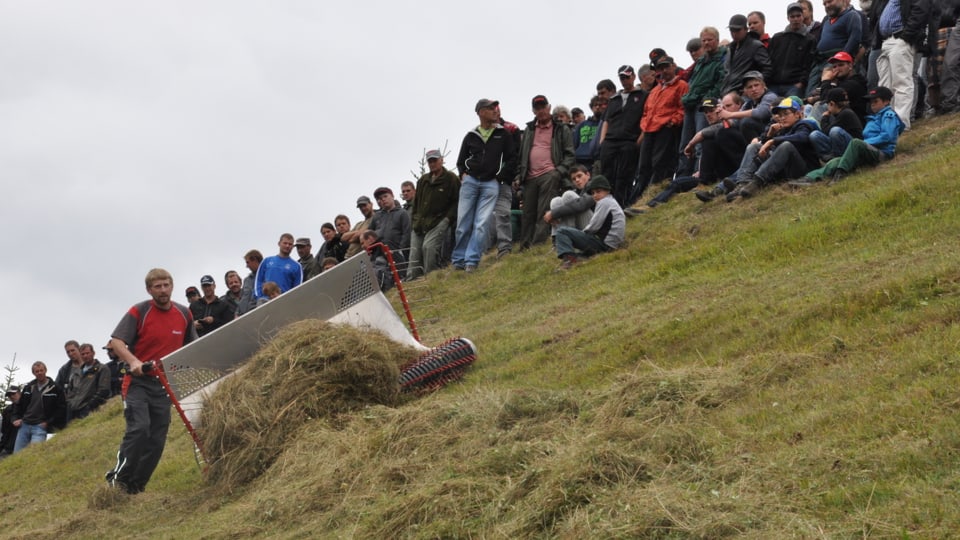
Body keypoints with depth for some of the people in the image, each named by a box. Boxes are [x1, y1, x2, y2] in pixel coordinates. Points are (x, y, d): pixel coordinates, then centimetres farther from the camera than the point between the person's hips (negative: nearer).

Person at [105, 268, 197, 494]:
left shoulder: (184, 314, 6)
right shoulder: (139, 312, -8)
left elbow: (192, 346, 20)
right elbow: (116, 341, -14)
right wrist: (133, 362, -30)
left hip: (164, 385, 5)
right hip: (138, 382, -5)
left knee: (157, 439, 3)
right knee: (139, 428, -22)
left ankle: (136, 486, 14)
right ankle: (118, 479, -9)